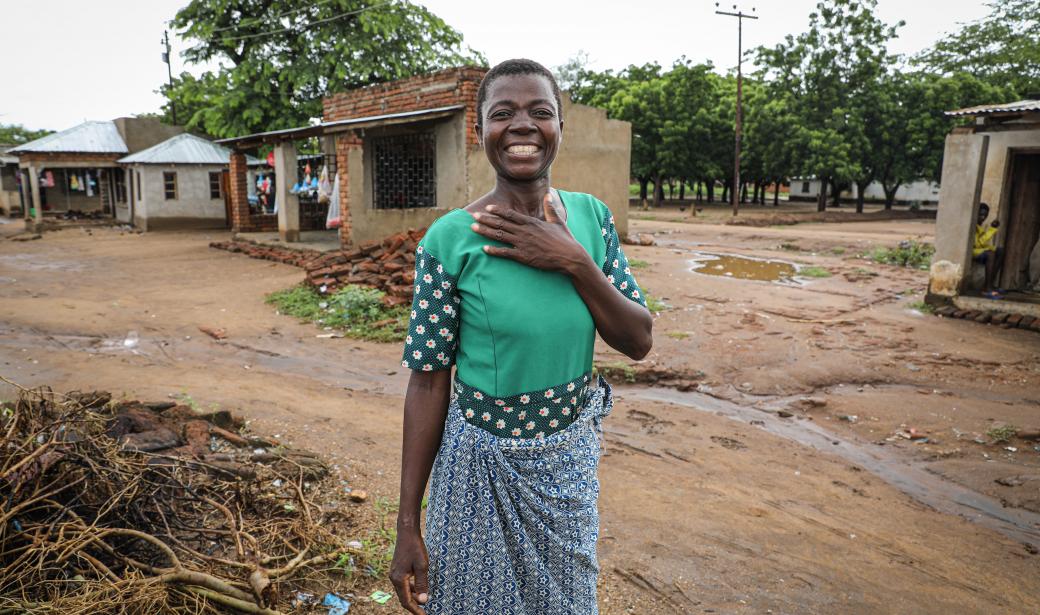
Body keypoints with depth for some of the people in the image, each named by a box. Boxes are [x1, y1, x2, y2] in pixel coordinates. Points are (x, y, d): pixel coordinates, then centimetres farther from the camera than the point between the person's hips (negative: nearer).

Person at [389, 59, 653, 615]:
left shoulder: (591, 216, -4)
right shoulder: (450, 239, -16)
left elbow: (639, 342, -5)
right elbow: (428, 379, -13)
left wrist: (575, 262, -22)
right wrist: (407, 527, -10)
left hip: (571, 461, 4)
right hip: (483, 465, -3)